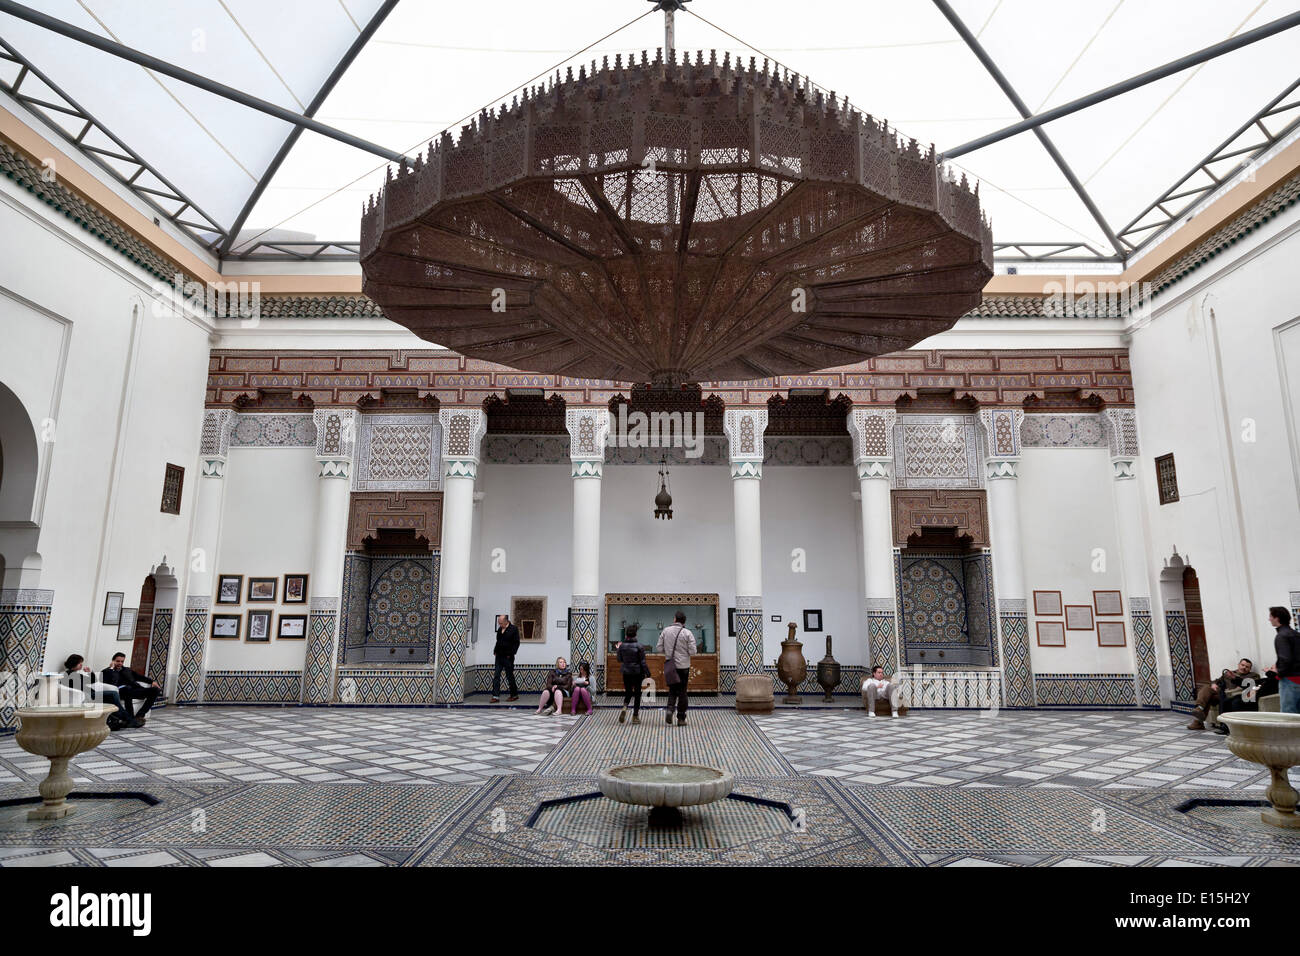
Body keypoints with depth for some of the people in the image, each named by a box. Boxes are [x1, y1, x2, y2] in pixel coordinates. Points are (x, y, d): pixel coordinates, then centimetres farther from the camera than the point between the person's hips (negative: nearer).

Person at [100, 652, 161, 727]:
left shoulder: (127, 670, 32)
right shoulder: (107, 671, 14)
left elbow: (140, 677, 25)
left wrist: (152, 681, 9)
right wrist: (112, 668, -1)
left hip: (134, 691, 6)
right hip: (120, 691, -6)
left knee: (155, 690, -15)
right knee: (127, 689, -43)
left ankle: (139, 716, -20)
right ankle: (131, 719, -35)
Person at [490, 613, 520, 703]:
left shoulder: (514, 629, -8)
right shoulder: (499, 629, 11)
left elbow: (516, 643, -9)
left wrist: (511, 654, -14)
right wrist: (495, 651, 9)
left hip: (508, 657, -6)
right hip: (499, 656, 6)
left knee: (510, 676, 3)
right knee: (496, 676, -1)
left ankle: (514, 694, 18)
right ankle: (496, 696, -1)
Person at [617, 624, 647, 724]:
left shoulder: (622, 646, -5)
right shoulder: (639, 646, -13)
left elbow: (619, 659, 6)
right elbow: (643, 662, -12)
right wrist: (647, 672, -3)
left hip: (626, 672, 2)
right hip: (637, 672, -2)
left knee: (628, 691, 17)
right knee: (637, 693, 9)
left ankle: (624, 707, -11)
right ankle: (635, 716, 11)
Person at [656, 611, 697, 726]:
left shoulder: (665, 631, -2)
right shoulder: (687, 633, -9)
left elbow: (659, 649, -1)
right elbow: (692, 651, -13)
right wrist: (684, 650, 8)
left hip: (670, 665, 2)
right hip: (683, 666, -2)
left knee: (672, 690, 15)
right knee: (682, 692, 9)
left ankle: (669, 709, -9)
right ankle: (681, 718, 13)